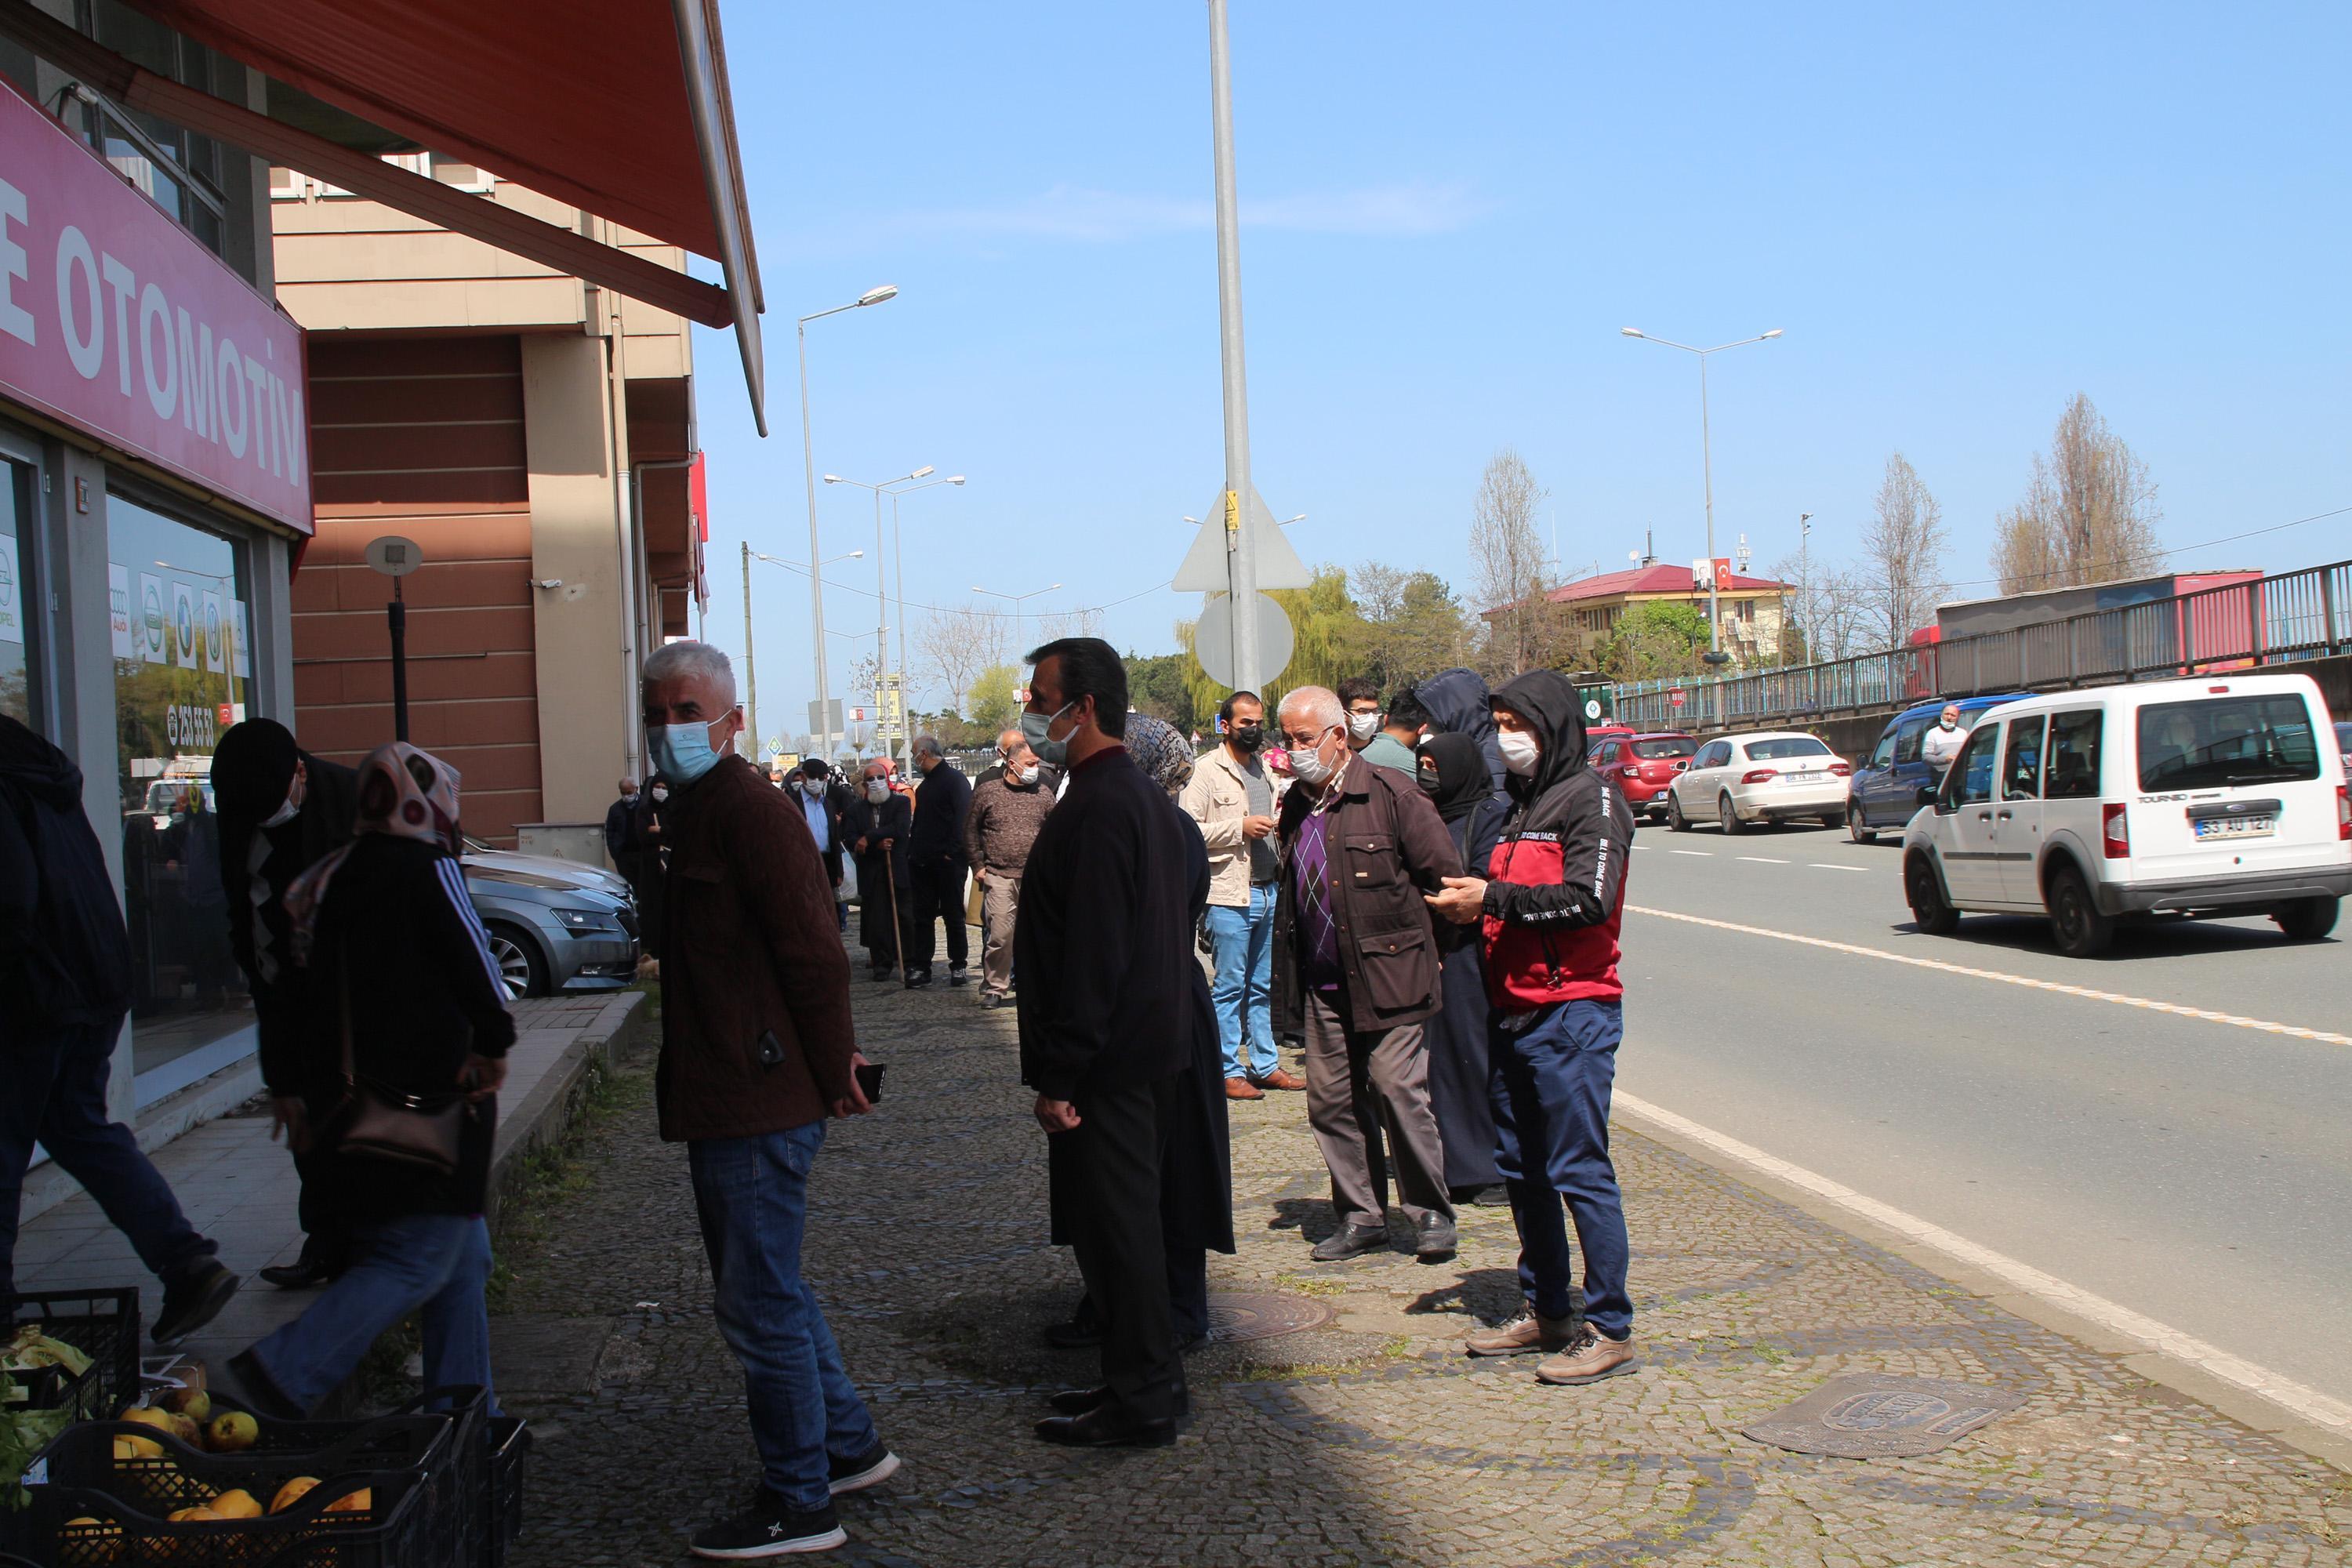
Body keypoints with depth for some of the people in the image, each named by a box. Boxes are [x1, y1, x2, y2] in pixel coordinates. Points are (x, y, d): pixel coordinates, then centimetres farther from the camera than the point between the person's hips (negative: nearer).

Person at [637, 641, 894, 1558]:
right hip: (726, 1101, 11)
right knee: (769, 1292, 20)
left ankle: (797, 1505, 11)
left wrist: (834, 1076, -15)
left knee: (761, 1307, -1)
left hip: (756, 1105, -11)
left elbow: (813, 950, -20)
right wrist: (831, 1069, 17)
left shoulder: (748, 810, -16)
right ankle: (849, 1447, 33)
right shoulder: (695, 811, 16)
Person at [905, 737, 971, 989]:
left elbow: (963, 818, -16)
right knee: (922, 916, 7)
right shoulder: (925, 784, 18)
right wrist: (912, 851, 11)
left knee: (953, 915, 1)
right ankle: (919, 967, 9)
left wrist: (951, 852, -20)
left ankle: (959, 966, 9)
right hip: (923, 863, 8)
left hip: (947, 862, -8)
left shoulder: (955, 779, -9)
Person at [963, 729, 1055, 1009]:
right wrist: (978, 866, 5)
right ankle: (994, 987, 5)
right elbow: (970, 830, 9)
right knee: (998, 934, -7)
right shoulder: (987, 791, 1)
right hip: (998, 876, -2)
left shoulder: (1043, 792, 7)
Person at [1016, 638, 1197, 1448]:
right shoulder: (1145, 796, 14)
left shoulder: (1096, 808, -19)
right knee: (1127, 1220, 18)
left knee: (1114, 1226, -2)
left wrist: (1059, 1075, -21)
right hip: (1152, 1052, 10)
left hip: (1109, 1064, -10)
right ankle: (1147, 1376, 28)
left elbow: (1093, 955, -24)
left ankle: (1139, 1401, 6)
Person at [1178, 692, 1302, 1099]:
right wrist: (1240, 827, -19)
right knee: (1230, 986, -1)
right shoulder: (1208, 770, -7)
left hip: (1268, 891, 7)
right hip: (1230, 896, -7)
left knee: (1261, 986, 13)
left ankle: (1265, 1065, 20)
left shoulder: (1264, 768, 17)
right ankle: (1229, 1071, 5)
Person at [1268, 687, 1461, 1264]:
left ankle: (1431, 1213, 10)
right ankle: (1361, 1216, 19)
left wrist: (1406, 941, -4)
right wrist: (1286, 984, 16)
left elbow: (1446, 876, -7)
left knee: (1399, 1091, -6)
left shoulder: (1391, 793, -8)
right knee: (1331, 1101, 7)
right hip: (1322, 986, 6)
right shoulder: (1295, 806, 12)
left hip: (1386, 978, -6)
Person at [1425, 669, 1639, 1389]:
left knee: (1579, 1172, -7)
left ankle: (1611, 1330, 0)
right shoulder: (1520, 803, 19)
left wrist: (1493, 899, -16)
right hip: (1513, 1007, 9)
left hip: (1572, 1011, -9)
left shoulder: (1591, 798, -7)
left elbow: (1588, 900, -19)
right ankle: (1546, 1313, 24)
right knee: (1520, 1169, 13)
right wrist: (1466, 905, 6)